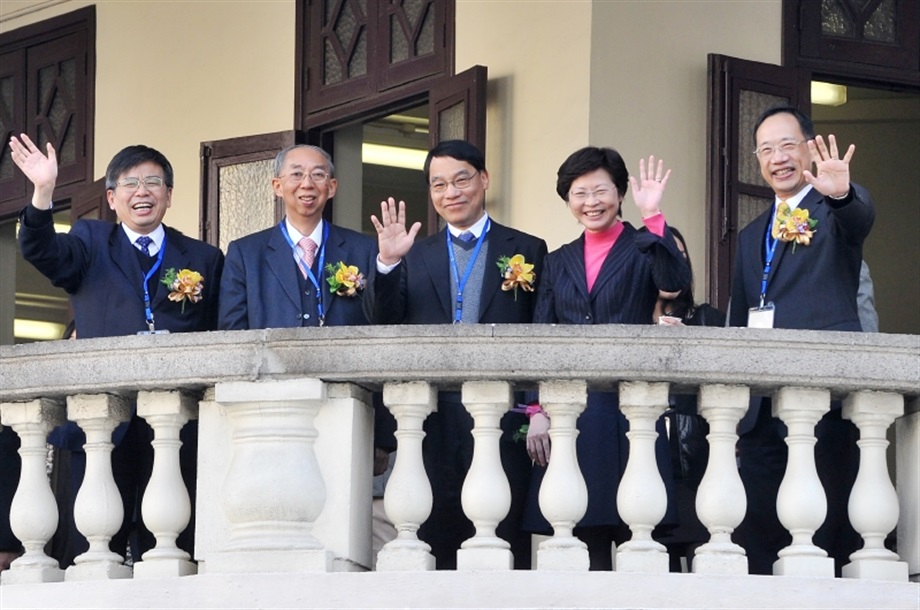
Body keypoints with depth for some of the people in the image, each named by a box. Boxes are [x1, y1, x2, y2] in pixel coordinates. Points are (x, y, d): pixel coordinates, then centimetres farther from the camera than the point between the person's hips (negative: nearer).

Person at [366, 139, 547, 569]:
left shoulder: (527, 251, 9)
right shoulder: (415, 257, 16)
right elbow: (383, 323, 5)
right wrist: (387, 263, -10)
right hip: (434, 420, 3)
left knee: (505, 538, -4)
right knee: (436, 538, 2)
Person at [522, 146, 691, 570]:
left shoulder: (643, 249, 8)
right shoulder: (558, 263, 19)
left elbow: (675, 281, -15)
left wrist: (653, 217, -21)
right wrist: (536, 413, 2)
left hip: (629, 407, -3)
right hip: (568, 413, 3)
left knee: (635, 534, -9)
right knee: (586, 538, -1)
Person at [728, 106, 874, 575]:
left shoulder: (840, 208, 4)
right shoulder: (751, 237, 24)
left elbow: (860, 219, -21)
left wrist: (840, 193, -44)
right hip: (760, 407, 6)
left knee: (828, 525, -9)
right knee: (756, 527, 4)